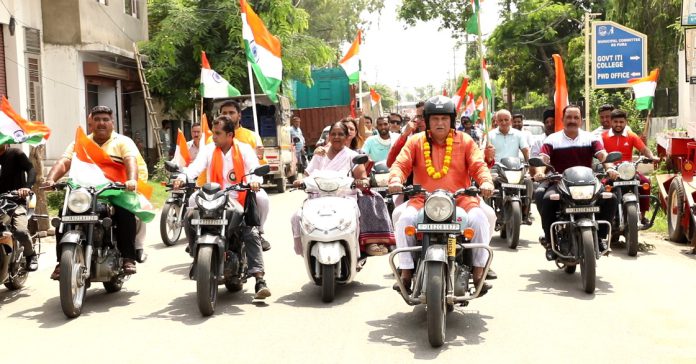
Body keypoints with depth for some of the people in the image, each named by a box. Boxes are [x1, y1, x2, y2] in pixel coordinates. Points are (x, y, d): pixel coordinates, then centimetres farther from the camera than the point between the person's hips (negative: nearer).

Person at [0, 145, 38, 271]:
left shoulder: (15, 154, 3)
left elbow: (31, 169, -11)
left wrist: (27, 187, -31)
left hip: (16, 201, -4)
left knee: (20, 230, -29)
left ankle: (31, 256, -3)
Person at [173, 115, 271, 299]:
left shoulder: (244, 149, 4)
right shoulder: (209, 149, 9)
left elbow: (255, 167, -12)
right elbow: (196, 166, -9)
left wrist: (255, 180, -37)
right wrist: (183, 177, -31)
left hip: (238, 200, -3)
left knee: (251, 234, -23)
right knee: (190, 216, -22)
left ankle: (260, 280, -27)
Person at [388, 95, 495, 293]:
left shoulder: (465, 141, 13)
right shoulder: (416, 142, 13)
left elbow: (478, 165, 2)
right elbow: (400, 164, 2)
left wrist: (486, 181, -21)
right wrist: (395, 180, -22)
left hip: (460, 199, 0)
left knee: (479, 218, -28)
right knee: (405, 219, -28)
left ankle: (479, 271, -14)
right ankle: (406, 271, -16)